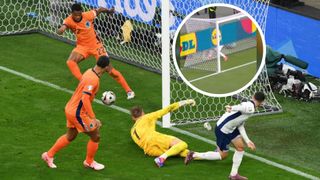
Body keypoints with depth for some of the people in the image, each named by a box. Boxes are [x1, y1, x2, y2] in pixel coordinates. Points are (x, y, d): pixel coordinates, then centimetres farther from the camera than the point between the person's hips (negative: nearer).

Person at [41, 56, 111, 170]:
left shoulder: (89, 72, 1)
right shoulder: (93, 79, -26)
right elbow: (85, 99, -33)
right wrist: (93, 118, -34)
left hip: (71, 109, 9)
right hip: (78, 113, -9)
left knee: (70, 136, 25)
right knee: (95, 136, 6)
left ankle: (49, 155, 33)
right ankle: (89, 162, 25)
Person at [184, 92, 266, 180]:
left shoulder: (247, 105, 12)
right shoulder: (250, 108, -17)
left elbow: (240, 126, 14)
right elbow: (239, 107, -38)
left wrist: (247, 141, 15)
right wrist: (232, 108, -59)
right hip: (222, 130, -10)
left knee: (240, 147, 12)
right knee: (223, 155, 4)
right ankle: (194, 155, 13)